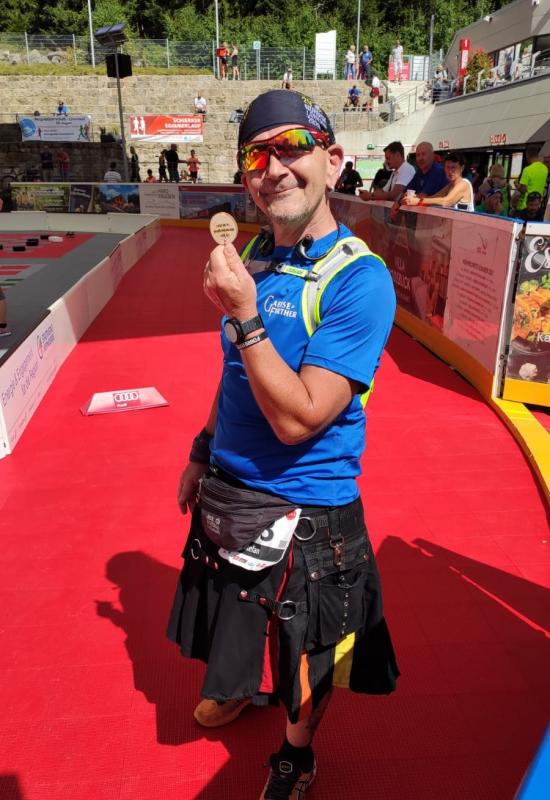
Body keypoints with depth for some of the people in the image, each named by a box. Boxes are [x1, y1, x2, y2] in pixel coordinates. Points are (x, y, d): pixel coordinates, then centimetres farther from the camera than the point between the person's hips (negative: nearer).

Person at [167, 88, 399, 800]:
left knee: (304, 666, 18)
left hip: (303, 513, -6)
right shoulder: (254, 257, 0)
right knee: (239, 627, 30)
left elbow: (298, 418, -26)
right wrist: (201, 454, 15)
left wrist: (243, 315, -30)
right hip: (228, 489, 7)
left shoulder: (359, 279, -21)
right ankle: (245, 689, 62)